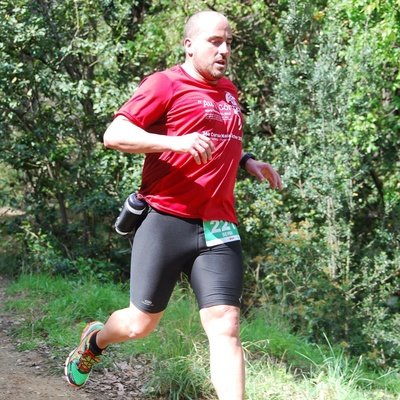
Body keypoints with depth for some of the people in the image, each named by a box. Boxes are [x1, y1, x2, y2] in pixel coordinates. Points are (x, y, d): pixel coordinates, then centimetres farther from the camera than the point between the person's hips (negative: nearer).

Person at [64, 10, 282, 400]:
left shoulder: (228, 91, 20)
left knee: (226, 327, -9)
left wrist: (247, 161, 16)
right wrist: (176, 142, -24)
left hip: (218, 229, 5)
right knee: (140, 324, 6)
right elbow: (114, 134, -12)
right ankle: (95, 340, 40)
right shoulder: (165, 84, -3)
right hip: (167, 222, -5)